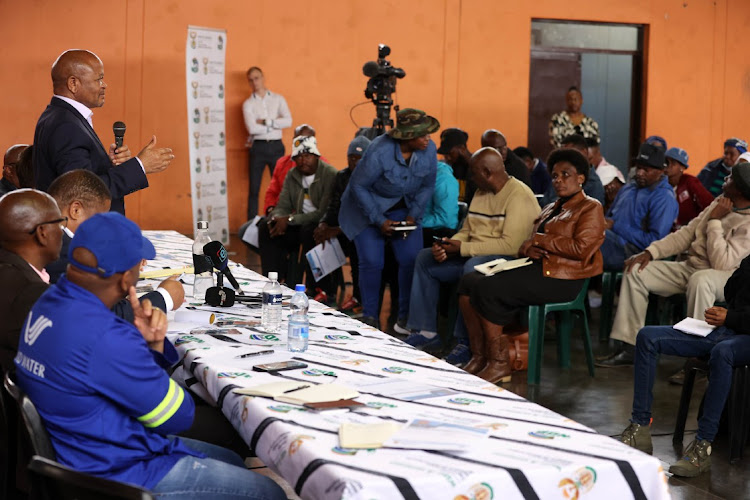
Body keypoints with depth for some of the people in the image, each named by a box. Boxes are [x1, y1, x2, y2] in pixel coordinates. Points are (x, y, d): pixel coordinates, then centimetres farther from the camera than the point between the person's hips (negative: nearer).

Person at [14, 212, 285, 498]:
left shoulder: (51, 302, -1)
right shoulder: (104, 337, -32)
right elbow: (178, 418, -19)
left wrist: (152, 343, -11)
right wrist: (153, 344, -5)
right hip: (119, 472, -10)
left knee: (232, 461, 25)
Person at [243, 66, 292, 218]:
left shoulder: (278, 99, 8)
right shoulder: (248, 104, 2)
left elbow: (288, 121, -7)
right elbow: (252, 128, -13)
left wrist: (265, 122, -11)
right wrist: (275, 124, -7)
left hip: (276, 146, 1)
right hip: (258, 147, -1)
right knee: (254, 188, 0)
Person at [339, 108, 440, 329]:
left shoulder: (429, 150, -15)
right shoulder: (380, 152, -29)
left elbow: (427, 186, 0)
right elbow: (358, 187, -18)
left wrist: (413, 216, -12)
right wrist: (379, 221, -19)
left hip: (404, 208, 4)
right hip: (368, 206, -4)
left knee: (412, 259, -11)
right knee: (372, 262, -13)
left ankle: (406, 315, 5)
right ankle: (369, 317, 6)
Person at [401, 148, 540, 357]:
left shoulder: (519, 196, -17)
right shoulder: (481, 192, 13)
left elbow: (511, 245, -26)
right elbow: (466, 231, 17)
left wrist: (462, 248, -22)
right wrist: (447, 246, -7)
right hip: (474, 255, 10)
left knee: (472, 267, -38)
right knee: (425, 258, 5)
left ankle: (467, 342, -27)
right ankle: (426, 331, 4)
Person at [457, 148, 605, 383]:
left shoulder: (590, 208, 0)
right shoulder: (551, 209, 26)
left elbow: (581, 248, -15)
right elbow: (529, 243, 22)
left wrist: (538, 240, -9)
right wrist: (527, 248, -4)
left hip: (561, 278, -9)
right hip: (536, 267, 9)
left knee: (487, 289, -24)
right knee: (469, 282, -9)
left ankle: (499, 364, -15)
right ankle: (479, 356, -8)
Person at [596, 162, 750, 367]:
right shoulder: (719, 202, 9)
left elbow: (722, 263, -27)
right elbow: (686, 234, 12)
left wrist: (715, 221, -19)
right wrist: (650, 252, -1)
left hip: (724, 277, -8)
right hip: (690, 267, 8)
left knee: (700, 280, -43)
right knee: (635, 270, -8)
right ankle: (628, 347, -9)